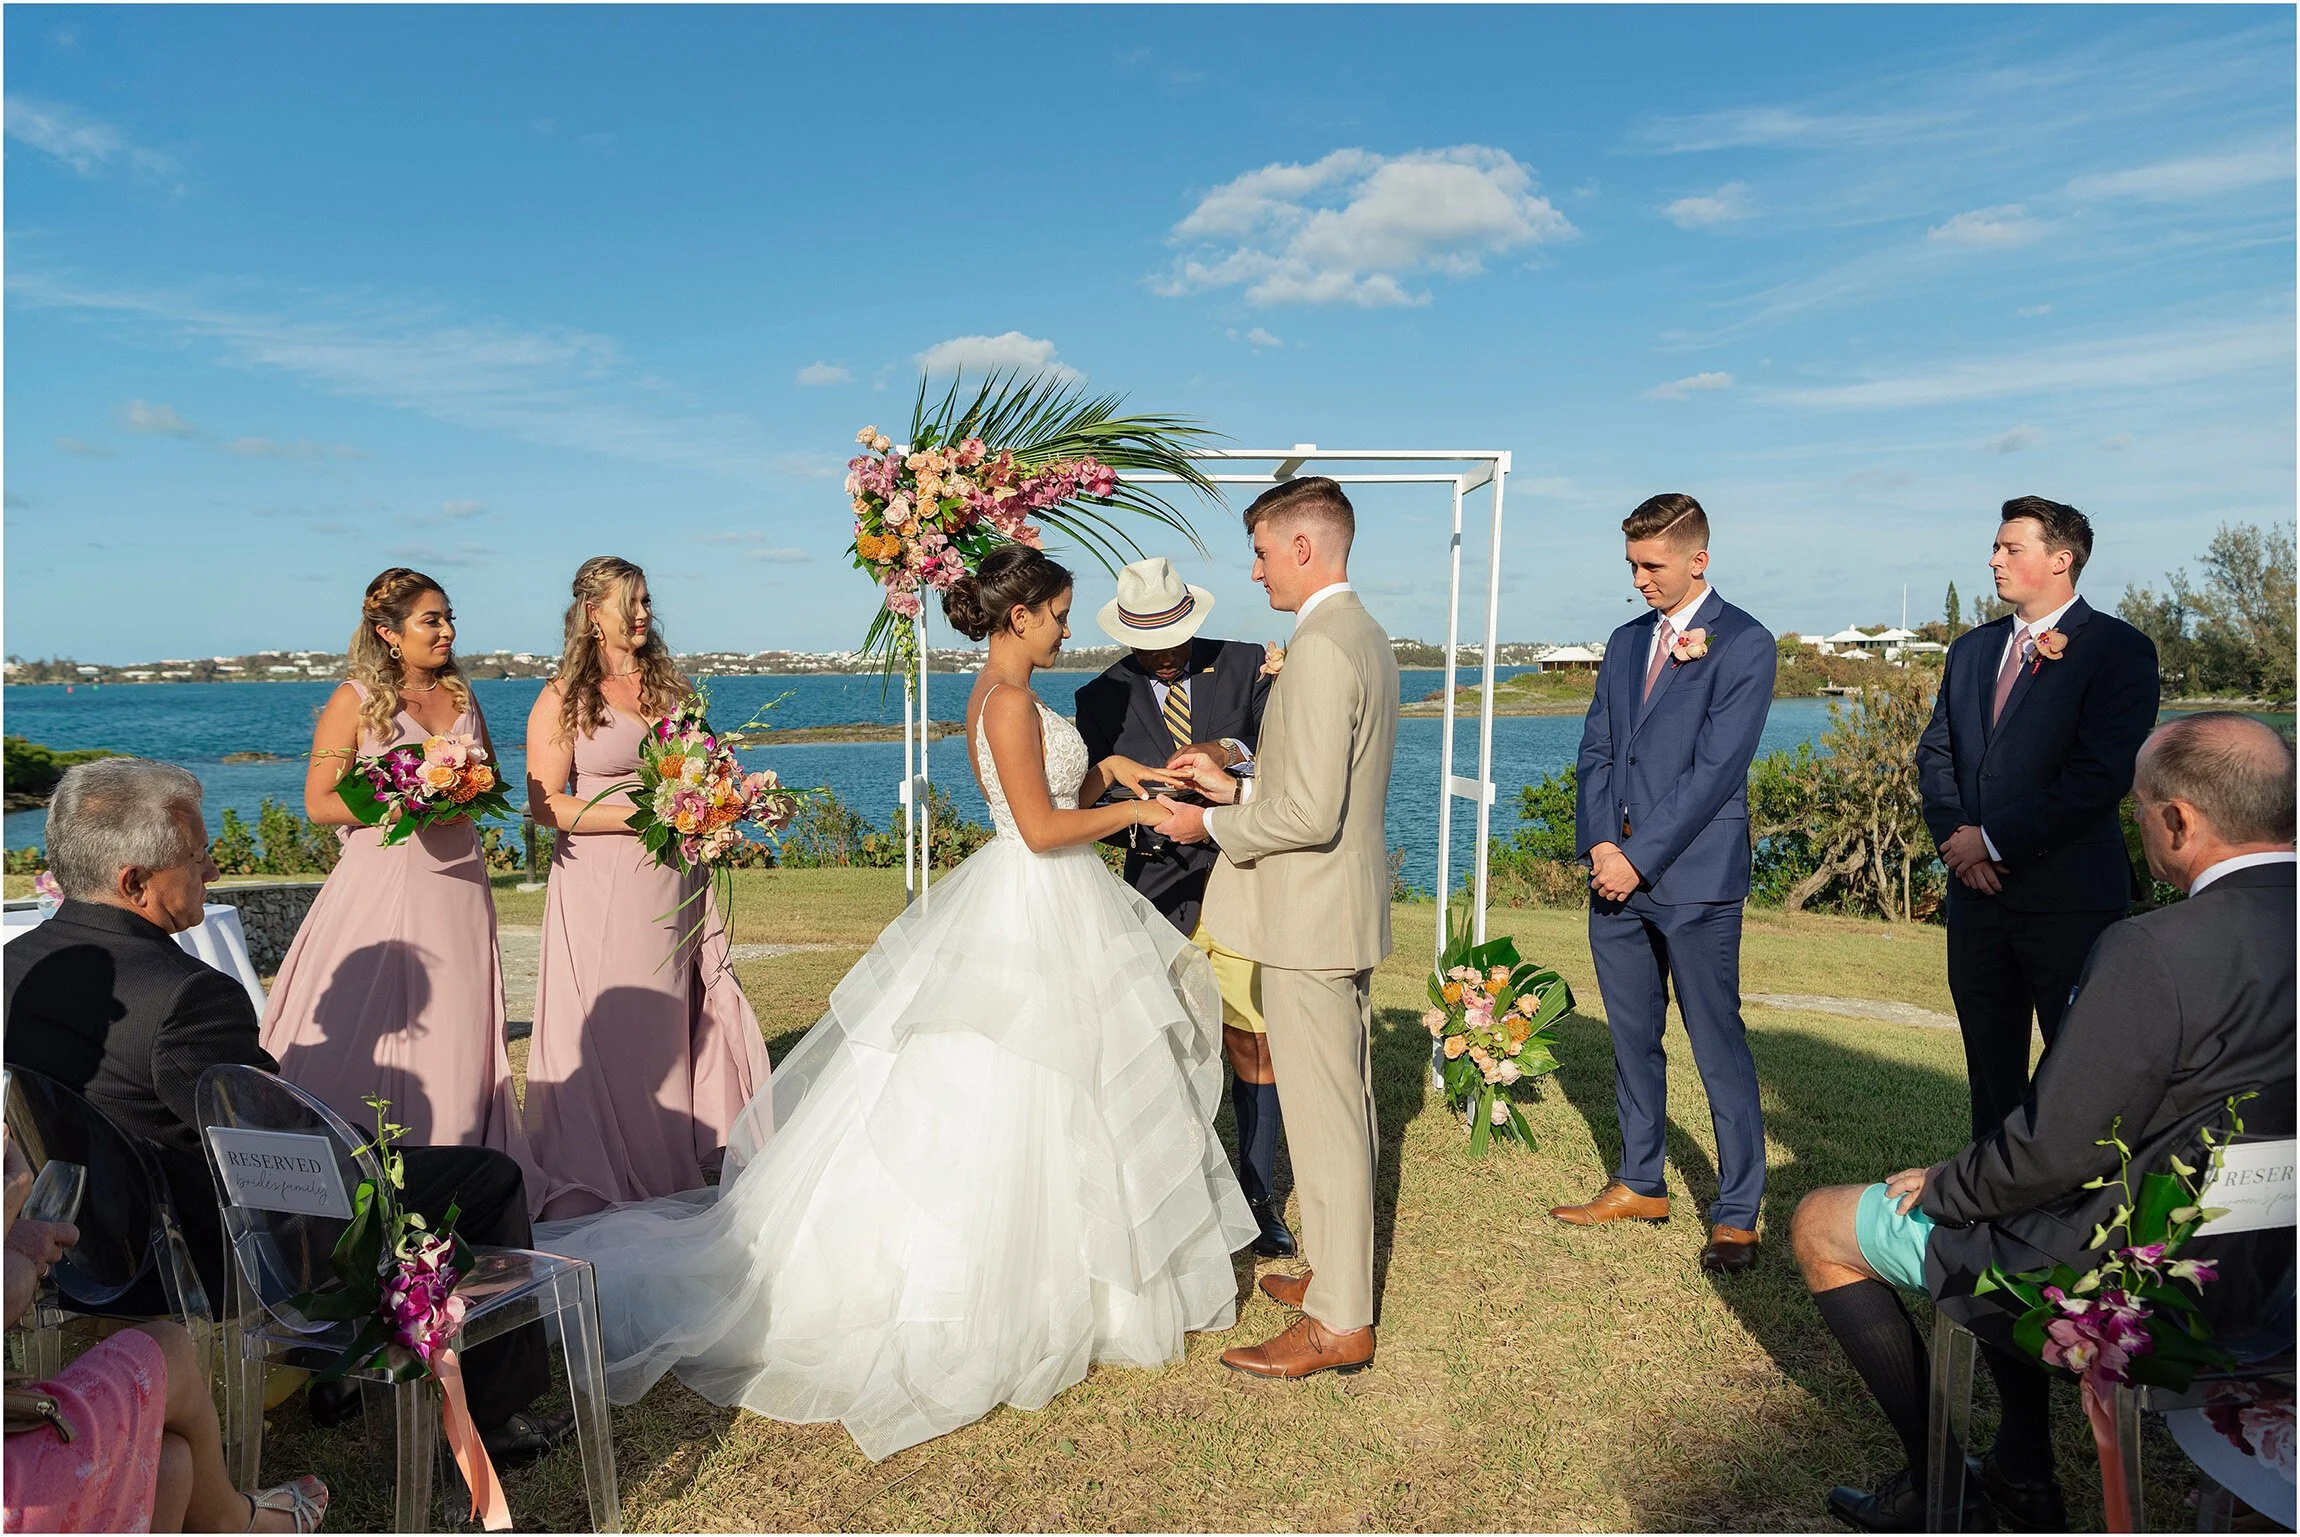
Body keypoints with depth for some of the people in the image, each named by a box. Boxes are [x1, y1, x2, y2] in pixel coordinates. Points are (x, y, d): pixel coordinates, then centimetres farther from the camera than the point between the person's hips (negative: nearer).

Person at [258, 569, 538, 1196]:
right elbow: (320, 802, -6)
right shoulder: (355, 701, -3)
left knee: (453, 1031, 4)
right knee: (369, 1036, -4)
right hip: (382, 885, -5)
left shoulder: (460, 695, 12)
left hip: (455, 883, 5)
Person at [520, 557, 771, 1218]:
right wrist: (642, 817, -17)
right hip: (600, 886, -4)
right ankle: (599, 1174, 14)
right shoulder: (562, 698, -3)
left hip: (674, 880, 4)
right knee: (607, 1022, 0)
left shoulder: (672, 684, 12)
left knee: (681, 1012, 5)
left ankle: (683, 1155, 17)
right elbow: (545, 803, -9)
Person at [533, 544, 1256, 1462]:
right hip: (1034, 911, -10)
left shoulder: (999, 693, 13)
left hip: (1040, 904, 10)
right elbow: (1042, 827, -20)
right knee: (1005, 1110, -2)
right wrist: (1136, 811, -11)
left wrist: (1101, 772, 8)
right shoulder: (1009, 699, -18)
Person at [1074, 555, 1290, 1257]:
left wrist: (1229, 751, -28)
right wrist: (1147, 820, -22)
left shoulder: (1246, 667, 1)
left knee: (1257, 1046, 6)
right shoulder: (1101, 700, 2)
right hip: (1162, 895, 0)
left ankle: (1258, 1196, 23)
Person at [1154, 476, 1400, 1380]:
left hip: (1311, 918, -10)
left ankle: (1340, 1324, 12)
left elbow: (1309, 814, -25)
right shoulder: (1365, 635, 11)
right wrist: (1237, 788, 13)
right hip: (1346, 909, 10)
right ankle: (1339, 1275, 34)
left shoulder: (1320, 649, -21)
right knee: (1345, 1105, 19)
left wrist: (1211, 826, -12)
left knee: (1322, 1117, 0)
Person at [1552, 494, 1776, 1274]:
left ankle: (1737, 1213, 11)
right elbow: (1596, 750, 12)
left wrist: (1639, 857, -14)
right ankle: (1641, 1185, 27)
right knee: (1632, 1039, 14)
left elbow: (1716, 768, -13)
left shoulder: (1743, 644, -5)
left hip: (1693, 880, -6)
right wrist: (1599, 844, -4)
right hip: (1617, 876, 6)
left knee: (1719, 1048, 0)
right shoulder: (1626, 642, 15)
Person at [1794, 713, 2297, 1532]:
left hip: (2121, 1278, -8)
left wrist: (1943, 1187, -4)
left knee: (1820, 1225, 10)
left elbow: (2055, 1152, -24)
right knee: (1988, 1197, 33)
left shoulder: (2152, 952, -29)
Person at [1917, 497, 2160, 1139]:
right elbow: (1935, 753, 11)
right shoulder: (1971, 649, 14)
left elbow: (2102, 775, -17)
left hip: (2068, 894, -6)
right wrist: (1955, 836, -6)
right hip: (1977, 888, 6)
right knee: (1989, 1058, 15)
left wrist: (1995, 840, -14)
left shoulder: (2119, 648, -7)